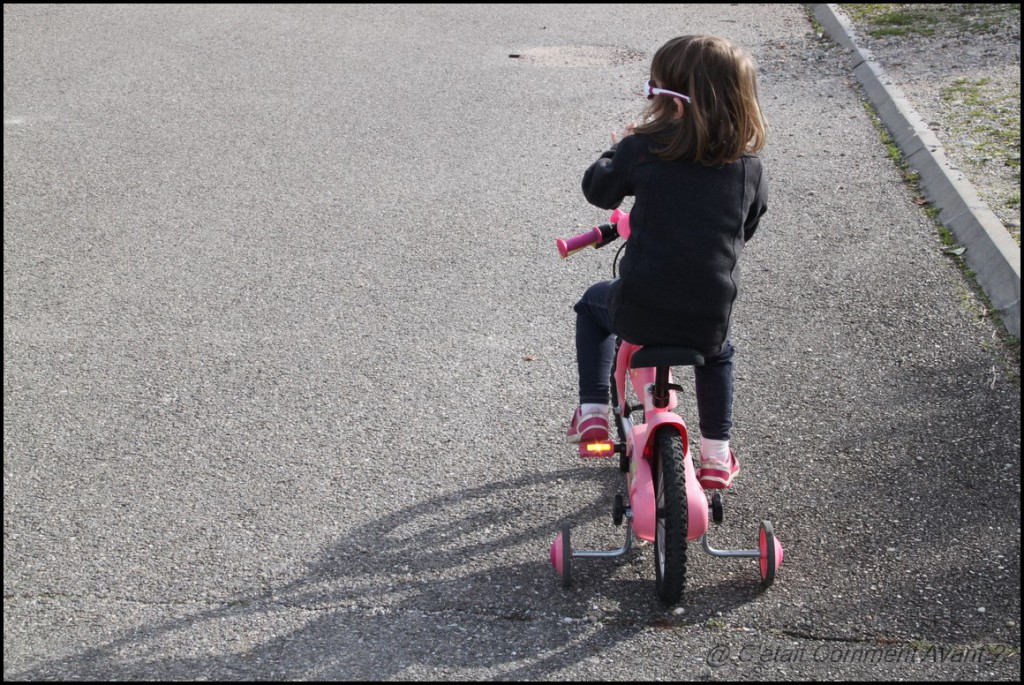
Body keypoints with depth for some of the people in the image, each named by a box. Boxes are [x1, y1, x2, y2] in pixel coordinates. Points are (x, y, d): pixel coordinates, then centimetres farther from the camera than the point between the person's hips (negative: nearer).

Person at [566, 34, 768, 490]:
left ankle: (592, 412, 24)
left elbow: (598, 190, 6)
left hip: (638, 311, -2)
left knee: (593, 305, 32)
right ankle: (716, 455, 34)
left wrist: (617, 153, 25)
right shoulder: (749, 165, -1)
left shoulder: (643, 148, -10)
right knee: (717, 355, 37)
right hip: (710, 319, 2)